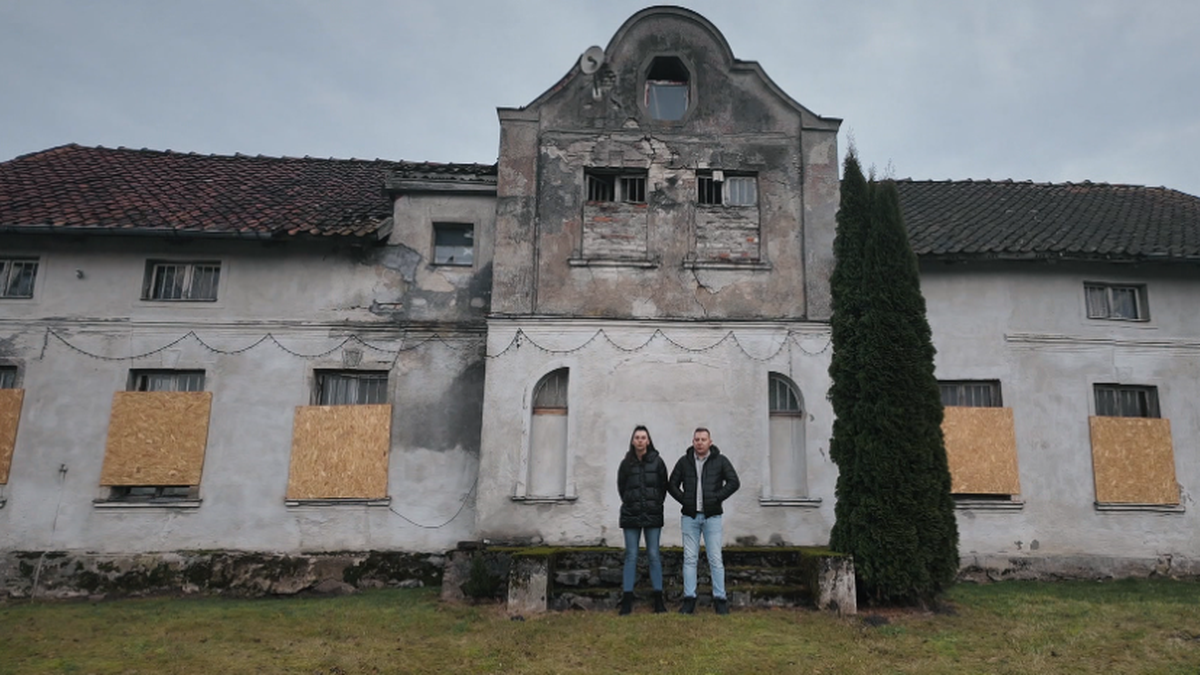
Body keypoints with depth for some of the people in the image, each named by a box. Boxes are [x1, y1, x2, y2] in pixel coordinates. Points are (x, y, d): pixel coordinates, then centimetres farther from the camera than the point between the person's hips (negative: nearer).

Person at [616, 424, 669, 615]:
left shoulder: (657, 461, -1)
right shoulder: (626, 463, 1)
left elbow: (664, 486, 4)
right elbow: (621, 487, 10)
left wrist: (655, 505, 5)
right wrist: (631, 503, 10)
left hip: (653, 515, -1)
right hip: (631, 514, 1)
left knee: (654, 555, 3)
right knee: (631, 555, 2)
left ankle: (658, 599, 10)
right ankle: (627, 601, 5)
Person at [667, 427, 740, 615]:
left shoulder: (720, 460, 1)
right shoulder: (684, 461, 6)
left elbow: (734, 482, -2)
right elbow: (672, 484, 11)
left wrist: (717, 498, -9)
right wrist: (684, 500, -2)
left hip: (712, 516, -2)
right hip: (690, 516, 2)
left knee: (715, 559, 0)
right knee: (690, 558, 3)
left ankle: (720, 599, 7)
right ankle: (689, 599, 7)